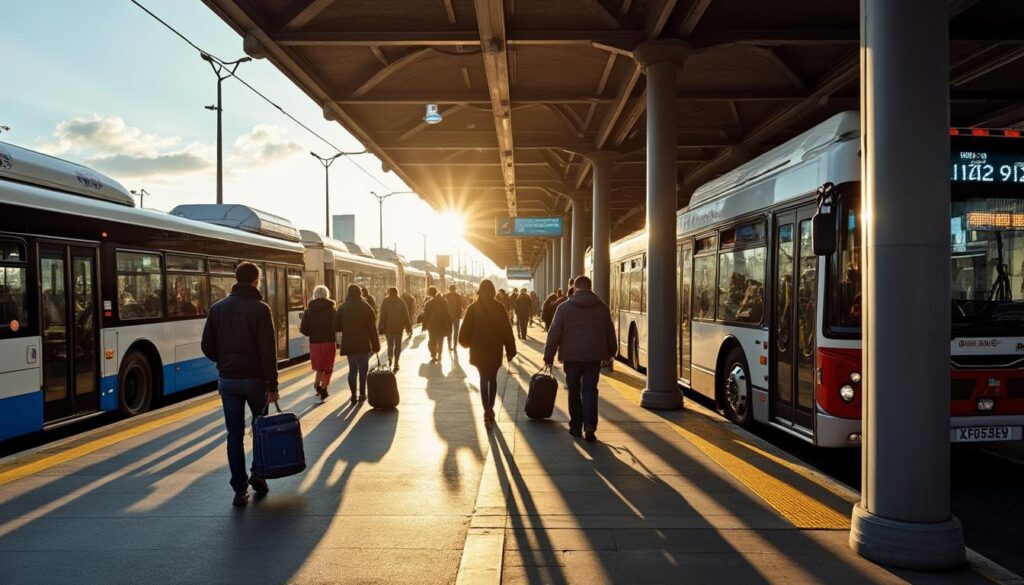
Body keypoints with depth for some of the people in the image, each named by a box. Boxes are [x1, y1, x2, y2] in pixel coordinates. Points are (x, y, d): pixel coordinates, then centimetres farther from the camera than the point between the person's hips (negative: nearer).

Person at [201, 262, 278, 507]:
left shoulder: (218, 308, 3)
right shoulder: (260, 308, -10)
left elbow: (207, 346, 5)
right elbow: (268, 351, -14)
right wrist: (272, 385, -11)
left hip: (227, 379, 3)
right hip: (254, 378, -3)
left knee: (235, 434, 7)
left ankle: (240, 490, 8)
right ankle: (258, 473, 8)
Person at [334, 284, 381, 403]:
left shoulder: (342, 308, 2)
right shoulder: (366, 307, -5)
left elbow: (336, 327, 2)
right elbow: (372, 328, -7)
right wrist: (376, 344, -3)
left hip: (348, 344, 2)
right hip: (363, 343, -2)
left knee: (352, 368, 9)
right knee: (363, 368, 11)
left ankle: (353, 394, 1)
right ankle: (362, 393, 14)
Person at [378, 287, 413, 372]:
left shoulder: (385, 302, -5)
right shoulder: (401, 302, 0)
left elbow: (382, 316, -6)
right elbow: (406, 315, 0)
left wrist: (380, 328, -2)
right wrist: (409, 327, 5)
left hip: (388, 327, -1)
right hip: (399, 327, 1)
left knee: (390, 344, 14)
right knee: (398, 345, 7)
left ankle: (390, 359, 7)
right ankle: (396, 363, 5)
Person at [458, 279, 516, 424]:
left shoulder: (473, 308, -7)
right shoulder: (499, 307, -6)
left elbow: (465, 330, -5)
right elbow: (507, 330, -5)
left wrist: (466, 342, 15)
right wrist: (510, 350, 0)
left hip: (479, 350, -1)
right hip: (495, 350, 1)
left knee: (484, 379, 4)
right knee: (492, 379, 16)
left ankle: (487, 410, -10)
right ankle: (490, 408, 22)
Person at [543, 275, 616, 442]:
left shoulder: (564, 307, -2)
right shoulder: (602, 307, 5)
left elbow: (554, 334, -3)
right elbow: (610, 333, 12)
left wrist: (549, 355, 3)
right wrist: (610, 353, 24)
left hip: (572, 356, -1)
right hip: (594, 357, 1)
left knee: (574, 391, 12)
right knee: (590, 391, 3)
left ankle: (576, 426, 17)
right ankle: (590, 425, -14)